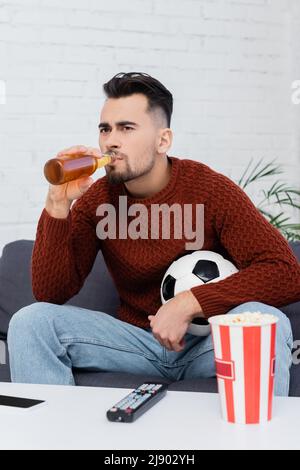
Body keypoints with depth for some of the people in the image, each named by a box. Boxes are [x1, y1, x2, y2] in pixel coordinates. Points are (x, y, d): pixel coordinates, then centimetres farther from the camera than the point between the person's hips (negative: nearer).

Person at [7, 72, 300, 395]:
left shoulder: (210, 189, -14)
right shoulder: (96, 199, -3)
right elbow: (50, 294, -9)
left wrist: (189, 303, -27)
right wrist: (58, 205, -21)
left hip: (207, 342, -2)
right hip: (136, 338, 3)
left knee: (265, 320, -34)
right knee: (30, 322, -17)